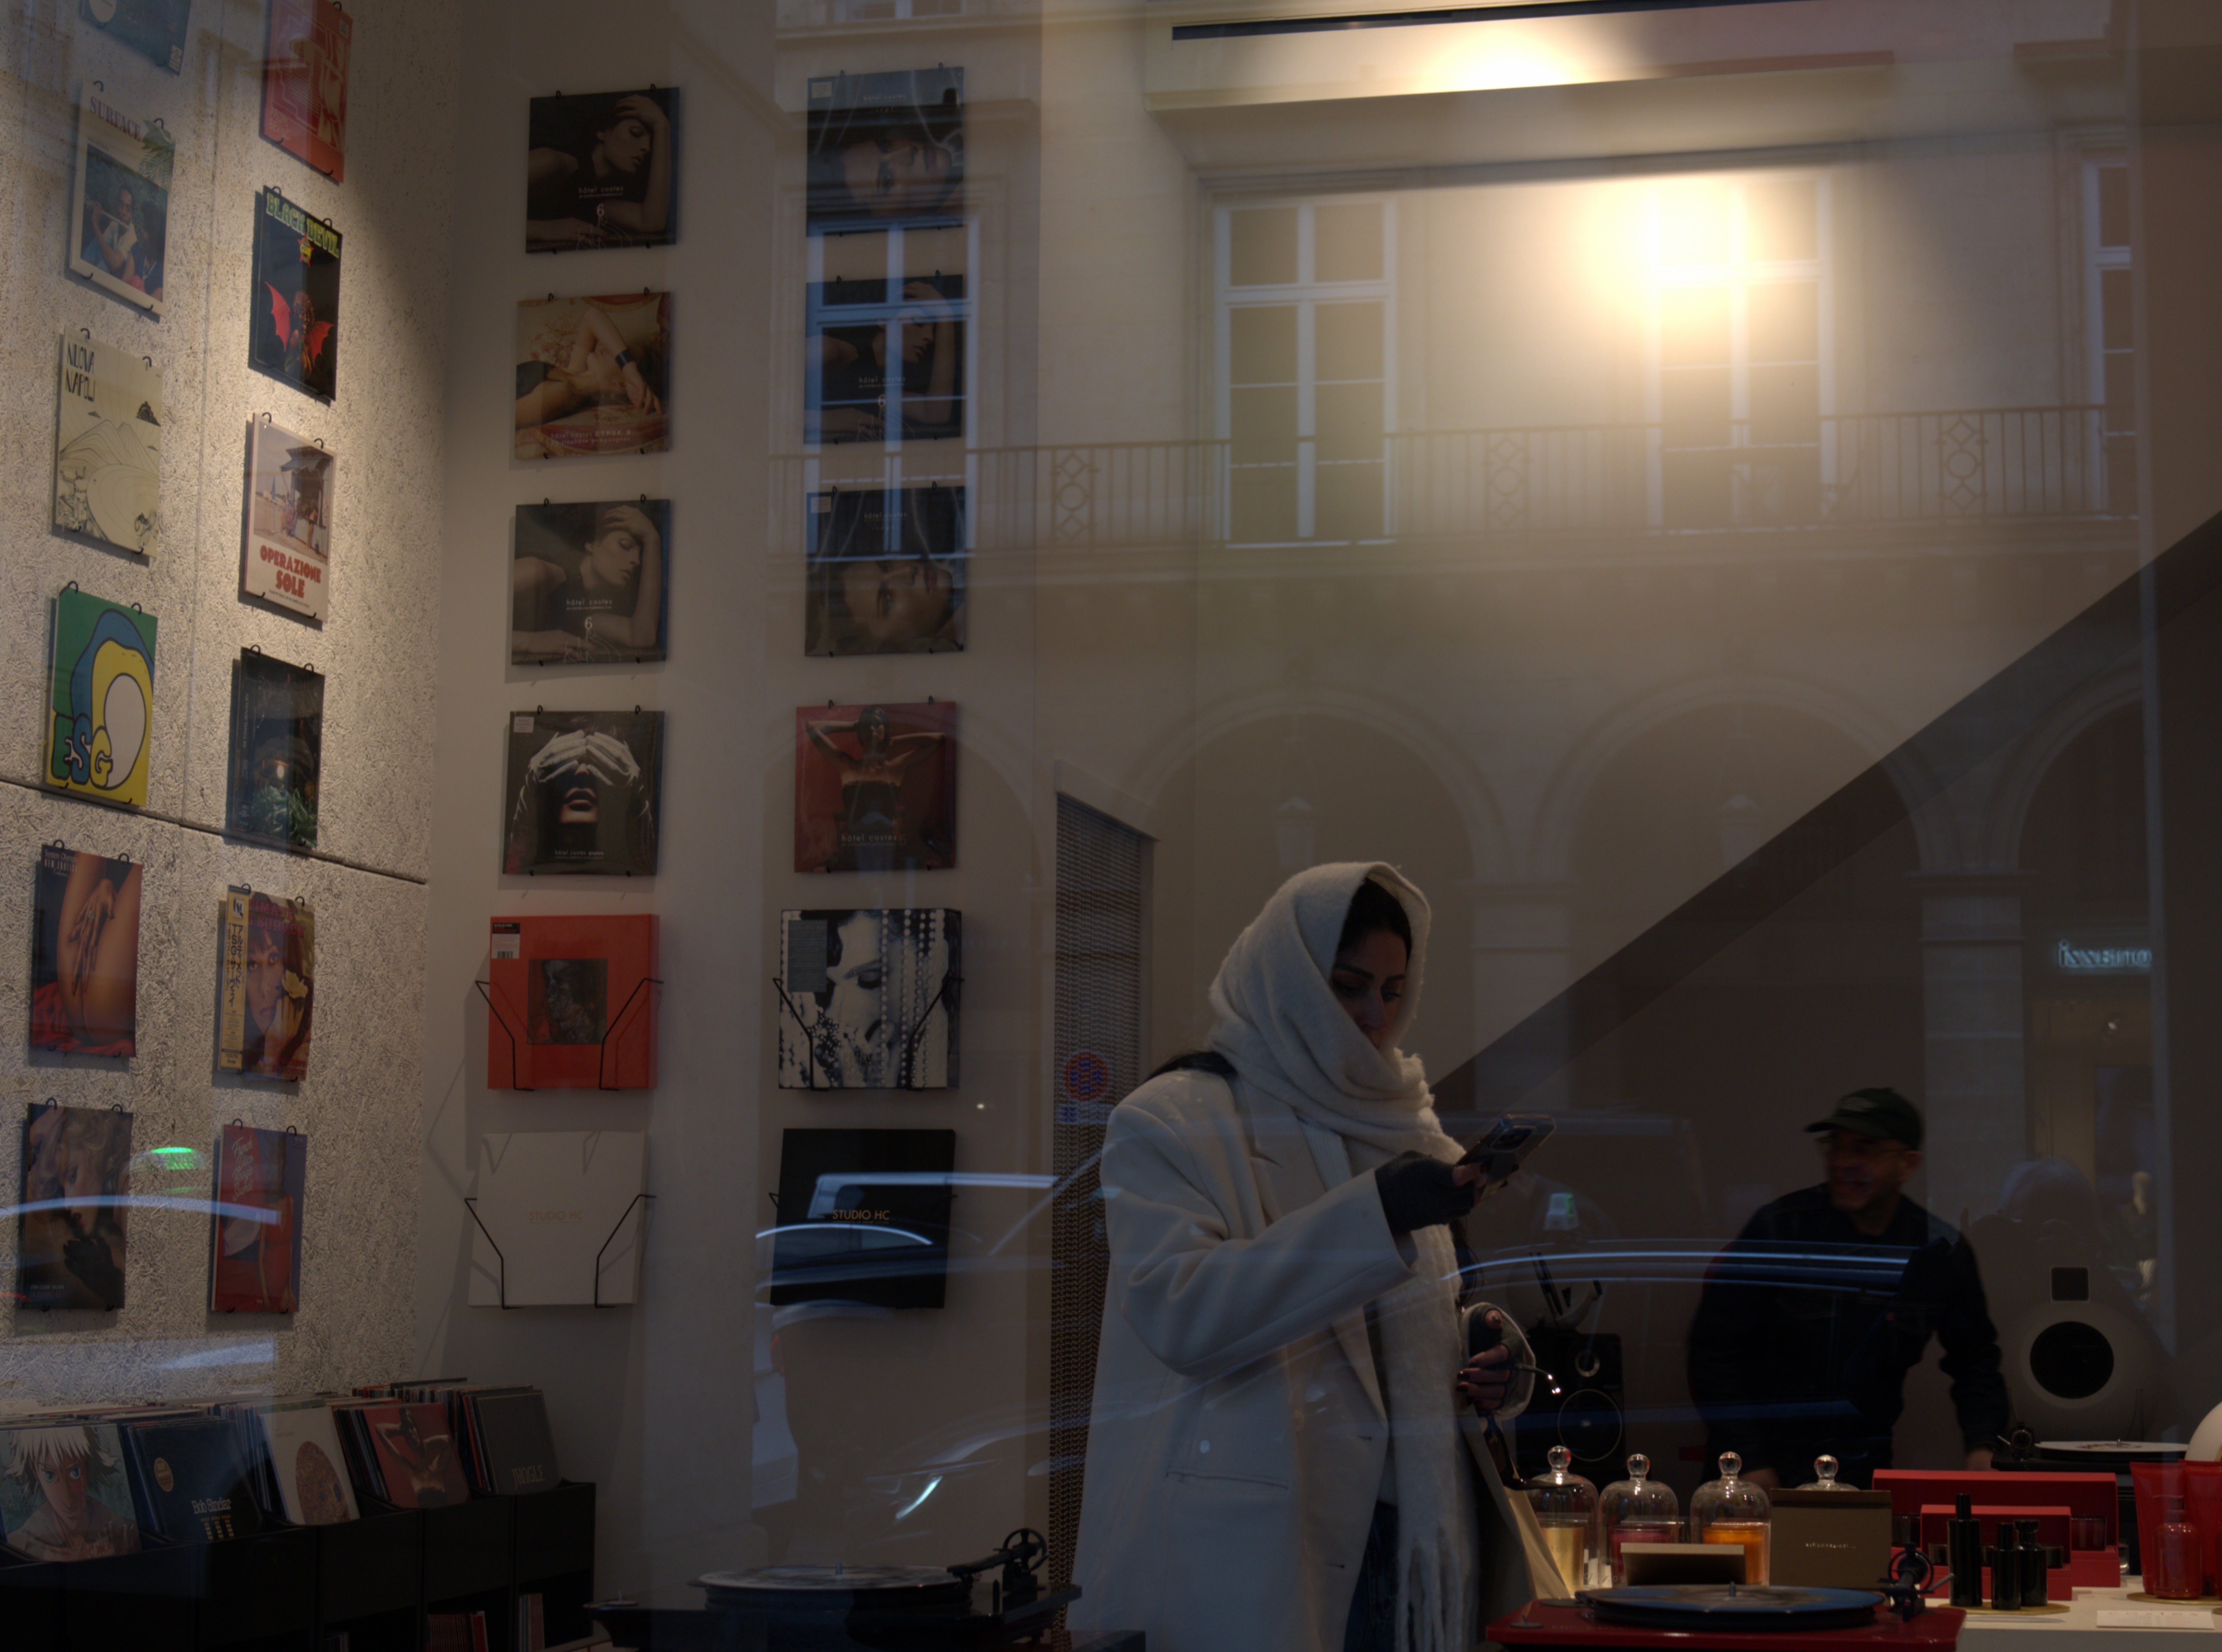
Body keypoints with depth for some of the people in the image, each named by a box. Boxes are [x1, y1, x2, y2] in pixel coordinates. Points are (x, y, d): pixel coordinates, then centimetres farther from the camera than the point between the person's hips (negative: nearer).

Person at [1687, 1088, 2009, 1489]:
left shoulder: (1941, 1251, 3)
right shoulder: (1779, 1228, -5)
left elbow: (1975, 1360, 19)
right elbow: (1714, 1348, -3)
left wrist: (1981, 1448, 2)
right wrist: (1749, 1463, -9)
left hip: (1869, 1469, 2)